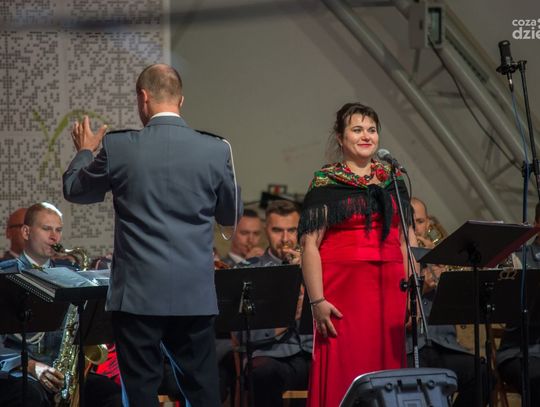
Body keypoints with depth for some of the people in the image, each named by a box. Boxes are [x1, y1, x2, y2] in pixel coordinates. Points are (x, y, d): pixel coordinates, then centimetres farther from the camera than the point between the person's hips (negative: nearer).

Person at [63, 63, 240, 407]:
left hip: (138, 293, -2)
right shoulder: (215, 150, -3)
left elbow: (74, 191, 12)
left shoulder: (119, 147, -6)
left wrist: (85, 151, 31)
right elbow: (231, 214, 12)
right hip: (195, 294, 2)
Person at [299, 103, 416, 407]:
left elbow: (408, 239, 15)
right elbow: (310, 245, -7)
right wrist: (318, 301, -15)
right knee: (343, 371, -6)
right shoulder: (325, 184, -1)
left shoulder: (393, 181, 13)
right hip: (344, 287, -4)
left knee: (387, 366, 3)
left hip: (389, 288, 4)